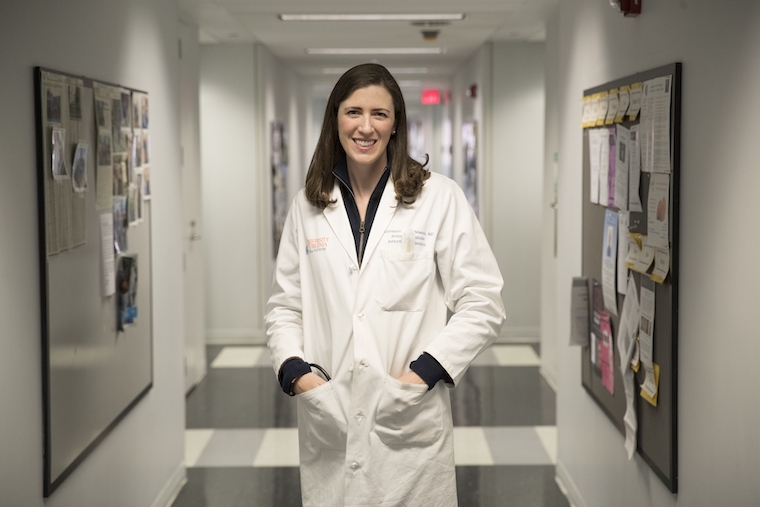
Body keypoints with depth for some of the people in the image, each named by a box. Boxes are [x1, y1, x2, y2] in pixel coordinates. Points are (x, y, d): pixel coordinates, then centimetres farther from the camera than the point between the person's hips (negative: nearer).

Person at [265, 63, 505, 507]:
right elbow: (284, 305, 13)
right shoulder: (308, 206, 10)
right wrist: (295, 370, -4)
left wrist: (423, 373, -13)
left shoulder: (440, 198, -1)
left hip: (411, 425, -2)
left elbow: (483, 304, -3)